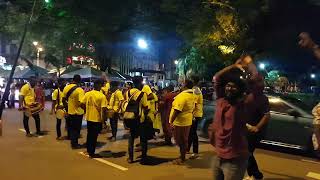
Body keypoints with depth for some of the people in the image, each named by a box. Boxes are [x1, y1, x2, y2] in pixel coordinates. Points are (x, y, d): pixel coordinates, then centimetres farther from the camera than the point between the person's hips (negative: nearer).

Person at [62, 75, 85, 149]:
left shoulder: (66, 87, -2)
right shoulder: (79, 90, -22)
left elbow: (64, 99, 7)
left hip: (69, 111, 6)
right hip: (77, 112, -6)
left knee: (71, 128, 20)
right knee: (76, 129, 9)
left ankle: (73, 142, 32)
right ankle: (74, 144, 18)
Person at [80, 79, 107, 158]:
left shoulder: (87, 94, -1)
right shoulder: (102, 96, -14)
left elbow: (82, 104, 1)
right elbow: (103, 108, -18)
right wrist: (103, 118, -6)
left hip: (89, 117, 5)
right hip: (97, 118, -5)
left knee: (89, 134, 21)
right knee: (94, 136, 6)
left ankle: (88, 150, 34)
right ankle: (92, 153, 14)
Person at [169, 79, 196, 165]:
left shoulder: (182, 96, -22)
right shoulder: (192, 96, 7)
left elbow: (177, 110, -26)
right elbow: (192, 108, 15)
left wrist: (171, 121, -22)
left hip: (180, 122, -9)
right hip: (188, 121, 9)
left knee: (180, 140, 3)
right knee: (184, 140, 18)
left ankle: (182, 159, 14)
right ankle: (183, 156, 29)